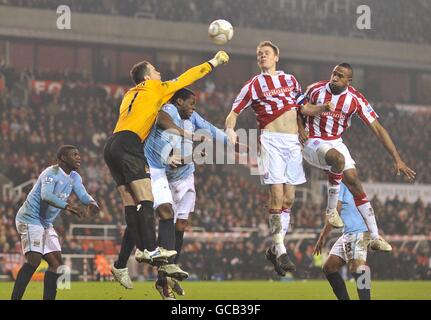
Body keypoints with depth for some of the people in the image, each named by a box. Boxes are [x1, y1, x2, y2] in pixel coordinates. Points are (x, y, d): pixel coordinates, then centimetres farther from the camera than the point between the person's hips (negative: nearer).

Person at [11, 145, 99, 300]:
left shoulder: (74, 177, 11)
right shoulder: (51, 173, -17)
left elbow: (83, 195, 4)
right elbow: (46, 195, -33)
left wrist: (92, 203, -20)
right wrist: (67, 206, -46)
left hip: (46, 223, 10)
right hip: (30, 219, -10)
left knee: (56, 262, 4)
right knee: (34, 259, -22)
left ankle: (48, 299, 6)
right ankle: (15, 298, -24)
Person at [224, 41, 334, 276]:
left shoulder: (290, 80, 17)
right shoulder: (254, 85, 5)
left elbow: (304, 108, 19)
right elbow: (234, 113, 4)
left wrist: (324, 107, 0)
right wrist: (230, 130, -16)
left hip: (293, 141, 4)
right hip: (271, 140, -4)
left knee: (289, 198, 4)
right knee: (277, 195, -14)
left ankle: (275, 249, 13)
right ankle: (280, 250, -9)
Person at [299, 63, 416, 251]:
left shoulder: (355, 99, -10)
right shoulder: (316, 90, -13)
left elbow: (377, 129, -10)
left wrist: (397, 159, -13)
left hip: (336, 143, 3)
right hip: (313, 142, -3)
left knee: (355, 183, -5)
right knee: (339, 159, -35)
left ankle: (375, 238, 2)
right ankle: (331, 210, -17)